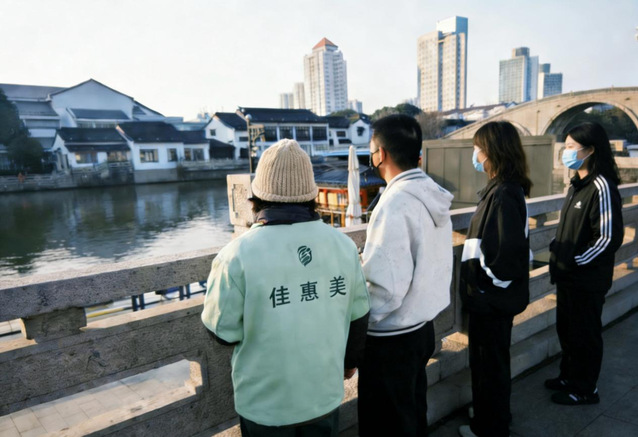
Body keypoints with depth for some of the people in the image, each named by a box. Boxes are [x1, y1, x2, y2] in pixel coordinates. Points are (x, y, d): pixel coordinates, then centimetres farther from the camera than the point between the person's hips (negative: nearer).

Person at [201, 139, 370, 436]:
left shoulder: (238, 255, -24)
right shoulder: (343, 244, -11)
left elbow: (223, 330, -13)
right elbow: (358, 315, 1)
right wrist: (350, 360, 18)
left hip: (266, 403, -2)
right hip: (325, 393, 3)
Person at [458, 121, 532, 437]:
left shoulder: (504, 195, -24)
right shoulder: (500, 189, 7)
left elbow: (511, 253, -29)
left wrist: (486, 284, -16)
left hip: (492, 300, -9)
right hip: (489, 298, 9)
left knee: (490, 364, 9)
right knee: (484, 360, 24)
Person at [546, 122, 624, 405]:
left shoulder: (602, 187, -19)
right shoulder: (577, 184, 9)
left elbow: (609, 238, -21)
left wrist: (574, 262, -17)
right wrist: (556, 248, 6)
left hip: (587, 279, -8)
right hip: (567, 275, 8)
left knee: (584, 334, 8)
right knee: (565, 328, 20)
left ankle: (585, 390, 25)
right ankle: (569, 376, 38)